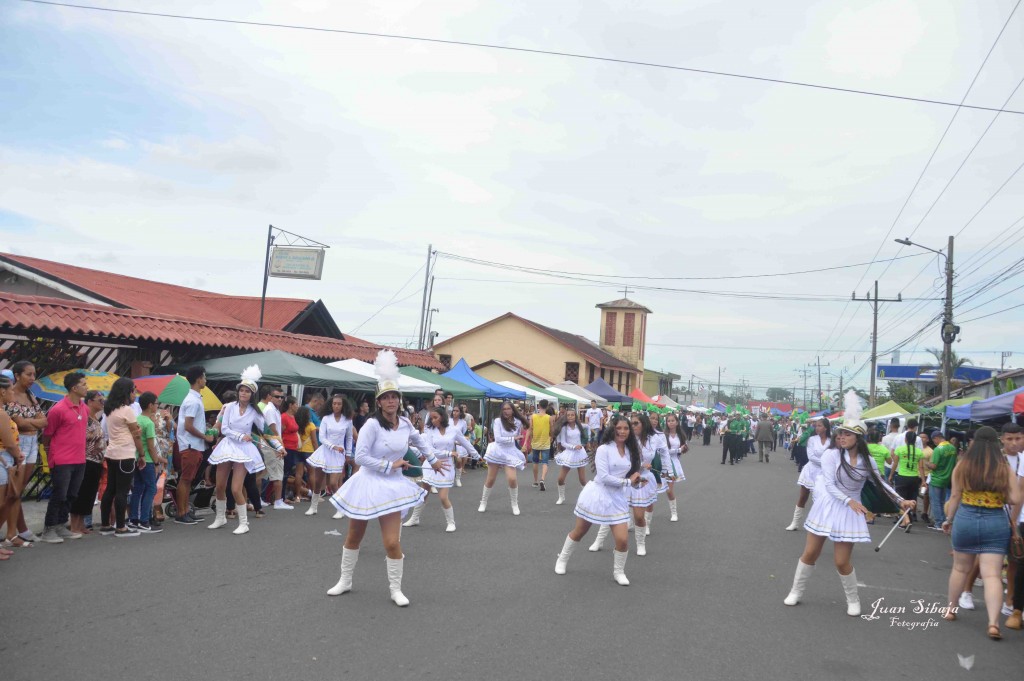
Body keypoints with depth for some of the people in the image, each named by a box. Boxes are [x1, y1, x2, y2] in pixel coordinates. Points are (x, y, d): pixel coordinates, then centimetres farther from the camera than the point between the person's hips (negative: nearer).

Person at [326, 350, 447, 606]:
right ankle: (345, 581, 34)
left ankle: (396, 590, 10)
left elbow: (419, 440, 21)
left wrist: (433, 460, 25)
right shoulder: (372, 425, -17)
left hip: (392, 486, 2)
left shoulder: (405, 423, -1)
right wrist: (390, 465, -16)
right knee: (353, 537, 14)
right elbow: (360, 457, -21)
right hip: (368, 483, -2)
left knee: (392, 542, -6)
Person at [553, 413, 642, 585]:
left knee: (623, 539, -7)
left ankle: (618, 572, 18)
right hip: (597, 495, -4)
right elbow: (604, 477, -21)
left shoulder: (630, 451, 5)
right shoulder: (604, 449, -14)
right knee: (579, 532, 13)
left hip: (617, 499, 4)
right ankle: (562, 560, 37)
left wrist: (636, 481, -6)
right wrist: (627, 482, -14)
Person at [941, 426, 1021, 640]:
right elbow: (1015, 499, -6)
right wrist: (998, 496, 14)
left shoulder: (963, 465, -4)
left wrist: (949, 520, 12)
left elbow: (955, 497, -1)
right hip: (996, 523, -1)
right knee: (992, 575, -2)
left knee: (960, 568, 17)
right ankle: (993, 622, -13)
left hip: (965, 519, 1)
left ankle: (950, 610, 30)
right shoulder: (1004, 467, -4)